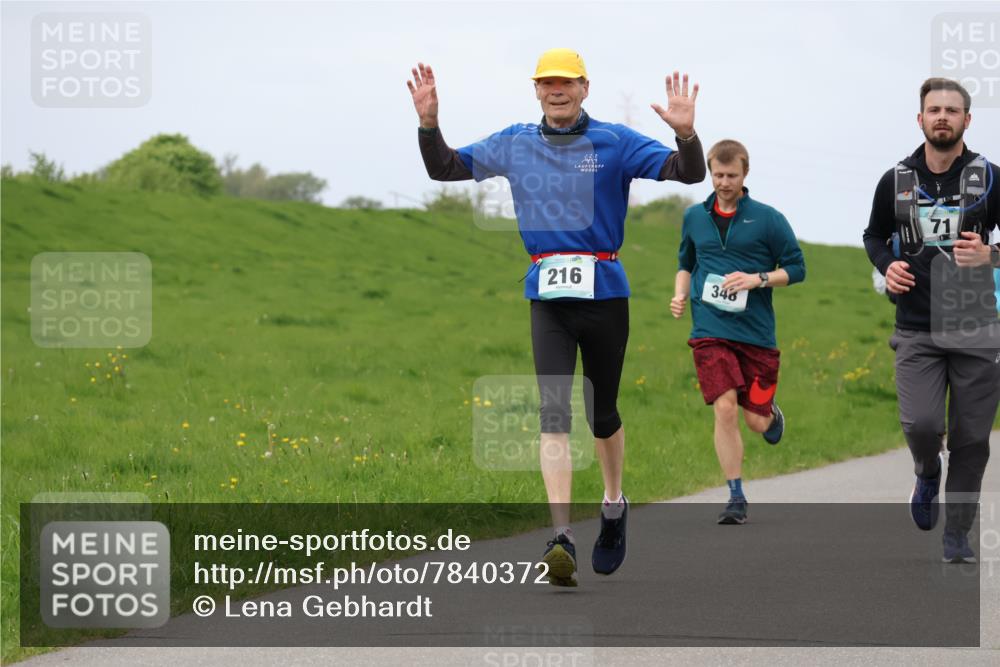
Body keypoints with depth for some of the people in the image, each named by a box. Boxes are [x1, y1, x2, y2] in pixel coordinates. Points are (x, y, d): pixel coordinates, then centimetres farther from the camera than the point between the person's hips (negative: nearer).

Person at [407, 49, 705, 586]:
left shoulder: (614, 143, 0)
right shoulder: (514, 144, 9)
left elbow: (688, 173, -6)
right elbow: (444, 169, 16)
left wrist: (685, 134, -27)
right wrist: (429, 123, -2)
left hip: (604, 293, -1)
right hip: (548, 297, 1)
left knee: (601, 413, 10)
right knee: (553, 413, -12)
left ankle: (614, 506, 38)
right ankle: (561, 538, -21)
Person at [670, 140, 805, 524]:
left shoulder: (768, 219, -1)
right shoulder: (694, 217, 9)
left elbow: (797, 268, 2)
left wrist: (757, 279, -12)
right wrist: (681, 294, 6)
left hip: (757, 333, -1)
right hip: (710, 331, 1)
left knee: (756, 420, 3)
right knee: (725, 409, -15)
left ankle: (772, 414, 43)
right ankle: (736, 498, -6)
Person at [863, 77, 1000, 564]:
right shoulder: (896, 181, 4)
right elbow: (874, 235, 19)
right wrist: (887, 265, -2)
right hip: (916, 329, 1)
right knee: (920, 424, -15)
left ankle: (957, 535, 17)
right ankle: (928, 473, 21)